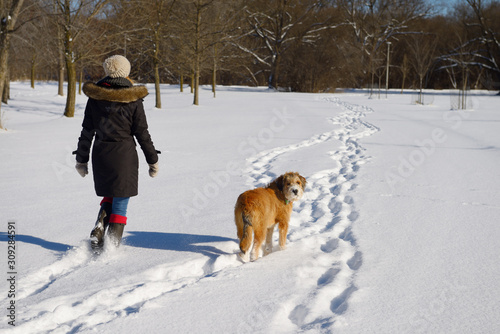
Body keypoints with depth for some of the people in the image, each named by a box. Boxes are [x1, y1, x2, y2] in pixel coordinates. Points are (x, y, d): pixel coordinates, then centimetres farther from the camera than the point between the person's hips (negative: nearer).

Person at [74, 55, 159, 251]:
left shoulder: (94, 97, 2)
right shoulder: (132, 99, -7)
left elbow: (86, 132, 6)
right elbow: (142, 133, -3)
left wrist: (81, 159, 14)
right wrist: (153, 160, 6)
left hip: (100, 154, 4)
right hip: (124, 154, -3)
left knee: (110, 197, 22)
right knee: (120, 202, 5)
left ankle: (98, 230, 2)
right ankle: (112, 245, 4)